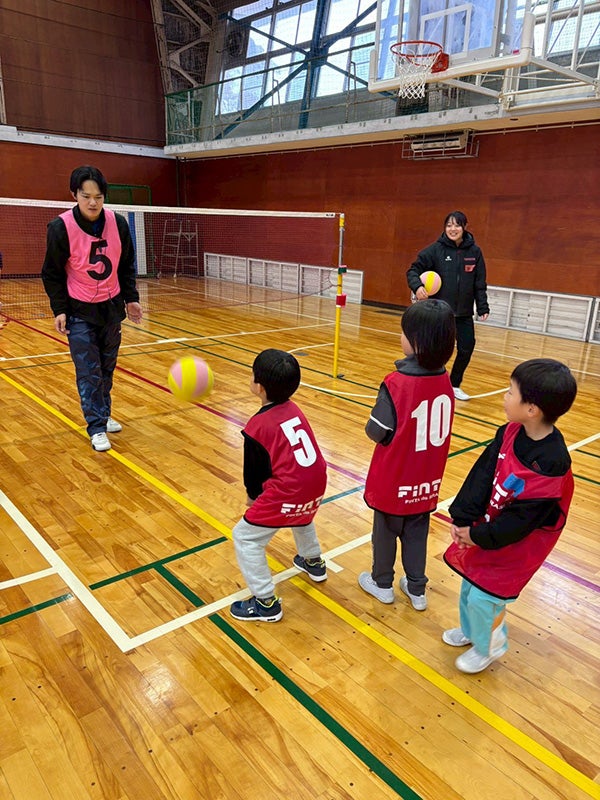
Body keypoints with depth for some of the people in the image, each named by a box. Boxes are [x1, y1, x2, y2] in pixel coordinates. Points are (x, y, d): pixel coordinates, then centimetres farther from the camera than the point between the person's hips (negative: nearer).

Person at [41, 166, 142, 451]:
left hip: (111, 307, 4)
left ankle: (103, 415, 29)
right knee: (88, 372, -4)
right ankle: (96, 428, 5)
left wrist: (130, 298, 4)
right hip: (79, 311, -3)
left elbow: (126, 266, 6)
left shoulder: (118, 223, -7)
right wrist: (59, 309, -11)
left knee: (107, 368, 13)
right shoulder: (61, 227, -16)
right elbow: (52, 274, -7)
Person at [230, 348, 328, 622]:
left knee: (245, 537, 8)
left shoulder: (257, 426, -13)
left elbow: (253, 471, -1)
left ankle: (266, 604, 14)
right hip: (315, 486, 8)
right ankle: (314, 562, 59)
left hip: (287, 495, -8)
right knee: (302, 516, 39)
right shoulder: (293, 408, 6)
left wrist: (253, 496, 21)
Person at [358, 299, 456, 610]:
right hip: (427, 479, 5)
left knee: (386, 530, 17)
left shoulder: (396, 383, -26)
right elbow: (438, 427, 3)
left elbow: (377, 432, -20)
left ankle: (382, 583, 37)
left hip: (394, 479, -5)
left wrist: (372, 425, 0)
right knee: (417, 532, 21)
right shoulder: (444, 380, -8)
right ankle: (417, 589, 36)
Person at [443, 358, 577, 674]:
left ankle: (488, 647, 36)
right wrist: (462, 518, -15)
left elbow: (521, 519, -26)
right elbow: (482, 474, -9)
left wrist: (478, 536, -17)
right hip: (483, 528, 7)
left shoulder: (551, 465, -32)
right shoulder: (511, 433, -12)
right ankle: (470, 630, 50)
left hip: (512, 545, -7)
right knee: (469, 585, 23)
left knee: (483, 599, 6)